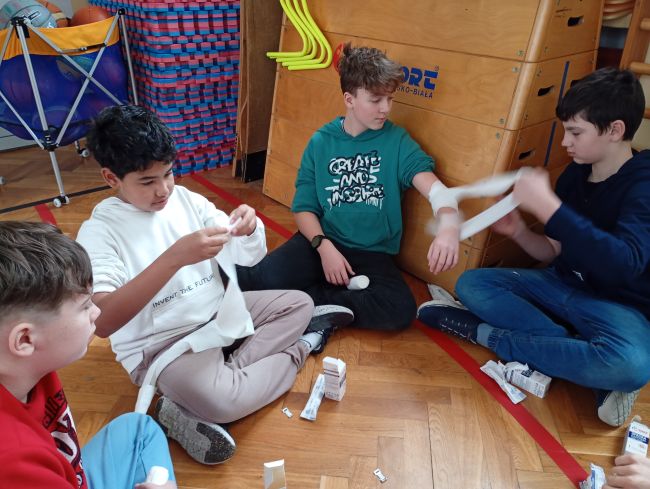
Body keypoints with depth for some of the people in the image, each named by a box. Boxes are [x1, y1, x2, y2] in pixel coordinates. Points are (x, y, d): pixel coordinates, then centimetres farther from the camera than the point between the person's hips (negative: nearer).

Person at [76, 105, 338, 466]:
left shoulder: (186, 199, 1)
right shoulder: (98, 231, -13)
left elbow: (250, 257, 4)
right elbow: (102, 321, -29)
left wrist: (250, 230, -21)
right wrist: (175, 257, -35)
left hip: (219, 312, 8)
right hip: (159, 345, -7)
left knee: (300, 303, 3)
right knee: (223, 402, -34)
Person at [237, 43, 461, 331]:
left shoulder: (397, 140, 0)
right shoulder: (321, 142, 2)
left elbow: (431, 185, -16)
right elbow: (304, 207, 2)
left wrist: (448, 225, -39)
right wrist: (324, 246, -18)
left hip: (372, 253, 2)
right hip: (322, 241, -1)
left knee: (401, 309, -28)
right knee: (265, 279, -29)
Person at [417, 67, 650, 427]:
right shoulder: (574, 174, 1)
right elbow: (553, 253, 6)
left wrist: (546, 205, -36)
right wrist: (518, 231, -15)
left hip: (619, 305, -6)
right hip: (564, 286, 6)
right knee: (470, 283, -10)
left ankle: (485, 334, -21)